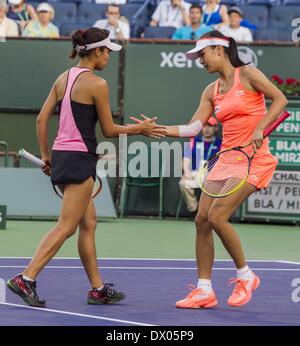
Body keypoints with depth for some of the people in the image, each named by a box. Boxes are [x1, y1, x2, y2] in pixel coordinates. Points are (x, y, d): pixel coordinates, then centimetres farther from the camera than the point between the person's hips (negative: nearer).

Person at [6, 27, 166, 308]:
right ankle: (25, 279, -14)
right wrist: (140, 129, 7)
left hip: (61, 156, 9)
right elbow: (109, 130, -6)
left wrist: (46, 155, 17)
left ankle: (98, 289, 18)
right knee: (66, 226, -7)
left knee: (88, 223, 14)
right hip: (80, 159, -9)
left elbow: (41, 119, 9)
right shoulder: (96, 84, -12)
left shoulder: (63, 79, 10)